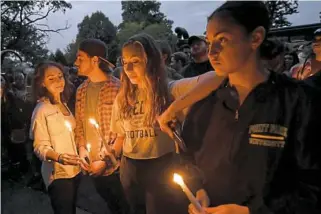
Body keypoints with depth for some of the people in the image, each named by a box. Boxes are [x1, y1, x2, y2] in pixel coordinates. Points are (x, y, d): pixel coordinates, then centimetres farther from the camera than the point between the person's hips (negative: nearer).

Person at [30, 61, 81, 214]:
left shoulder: (64, 105, 8)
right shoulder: (41, 110, -14)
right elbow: (40, 147, -17)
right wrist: (59, 157, -33)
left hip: (74, 170, 7)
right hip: (58, 173, -7)